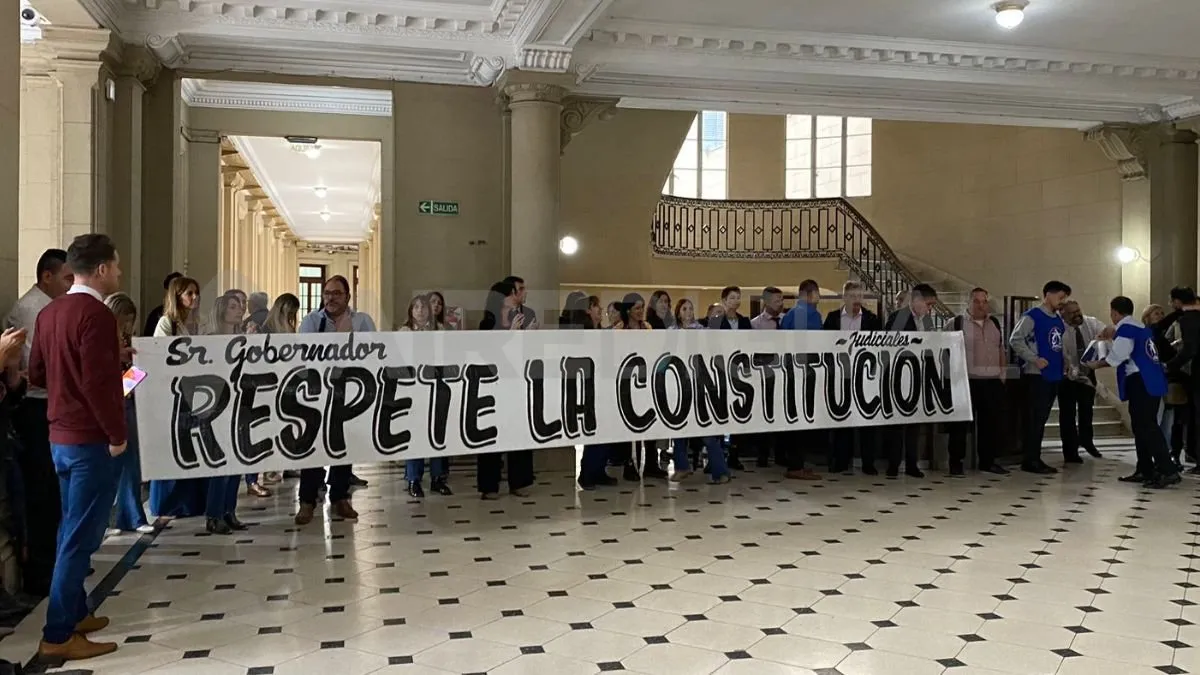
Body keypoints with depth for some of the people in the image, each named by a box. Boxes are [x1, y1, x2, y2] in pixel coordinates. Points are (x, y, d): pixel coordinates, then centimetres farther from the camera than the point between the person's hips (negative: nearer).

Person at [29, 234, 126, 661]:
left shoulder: (50, 312, 9)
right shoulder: (95, 314, -18)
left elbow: (37, 374, 17)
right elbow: (97, 383, -24)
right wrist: (117, 434, -14)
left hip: (60, 436, 9)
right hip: (91, 439, -9)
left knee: (72, 530, 18)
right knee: (80, 536, -3)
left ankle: (73, 613, 28)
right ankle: (58, 636, 2)